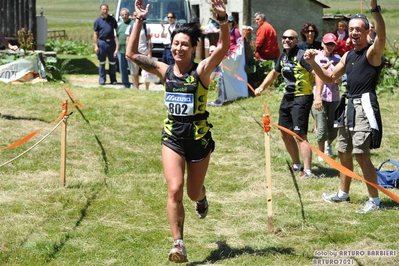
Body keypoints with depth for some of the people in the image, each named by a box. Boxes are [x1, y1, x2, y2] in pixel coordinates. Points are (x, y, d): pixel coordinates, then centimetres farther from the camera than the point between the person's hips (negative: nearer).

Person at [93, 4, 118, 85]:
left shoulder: (112, 19, 7)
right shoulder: (98, 21, 2)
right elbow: (95, 34, 2)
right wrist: (96, 46, -5)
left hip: (111, 42, 1)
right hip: (102, 42, -1)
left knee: (112, 62, 6)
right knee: (102, 62, 5)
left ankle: (113, 79, 15)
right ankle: (102, 79, 12)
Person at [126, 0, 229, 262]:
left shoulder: (202, 70, -11)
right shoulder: (165, 71, -2)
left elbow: (223, 47, -27)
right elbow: (132, 53, -3)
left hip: (199, 137, -1)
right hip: (172, 137, 1)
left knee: (193, 192, 15)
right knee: (175, 190, -15)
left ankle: (202, 197, 53)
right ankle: (178, 243, -9)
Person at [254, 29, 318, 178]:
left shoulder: (301, 55, -16)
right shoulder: (283, 56, 10)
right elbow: (275, 72, 29)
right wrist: (261, 87, 25)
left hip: (302, 98, -9)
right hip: (288, 97, 9)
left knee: (300, 135, -15)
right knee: (285, 134, 15)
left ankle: (307, 171, -15)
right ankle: (297, 165, 31)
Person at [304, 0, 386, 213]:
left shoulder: (373, 52, -9)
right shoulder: (348, 56, 15)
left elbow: (381, 36, -32)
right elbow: (330, 78, 23)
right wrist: (313, 63, 7)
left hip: (364, 106, -9)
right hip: (348, 106, 9)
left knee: (361, 154, -13)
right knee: (344, 152, 16)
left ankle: (374, 201, -7)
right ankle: (343, 194, 31)